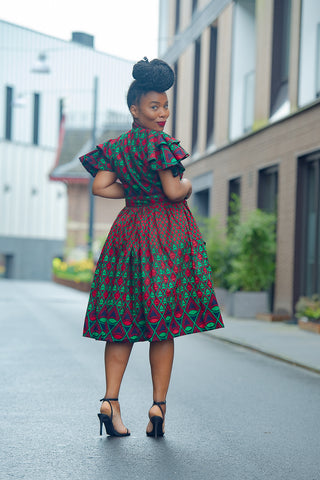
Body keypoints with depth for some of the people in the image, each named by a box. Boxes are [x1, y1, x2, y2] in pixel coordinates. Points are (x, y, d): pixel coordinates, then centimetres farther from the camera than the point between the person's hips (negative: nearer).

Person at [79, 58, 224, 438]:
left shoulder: (116, 146, 9)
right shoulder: (159, 142, -11)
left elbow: (100, 186, 2)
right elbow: (173, 192, -16)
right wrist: (187, 184, 6)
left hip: (128, 232, 6)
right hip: (167, 233, -6)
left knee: (124, 320, 7)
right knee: (163, 323, 0)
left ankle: (110, 399, -3)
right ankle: (158, 406, 2)